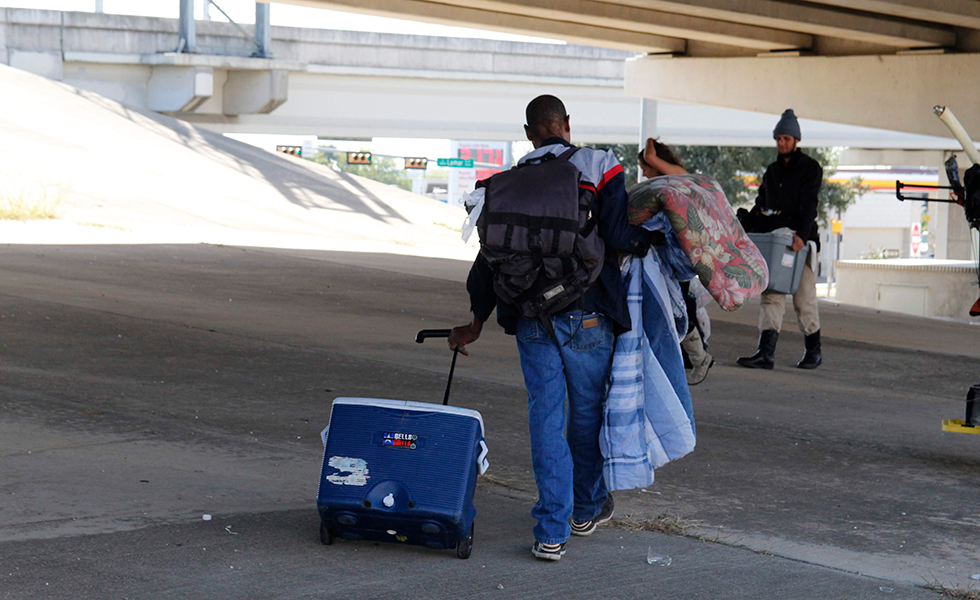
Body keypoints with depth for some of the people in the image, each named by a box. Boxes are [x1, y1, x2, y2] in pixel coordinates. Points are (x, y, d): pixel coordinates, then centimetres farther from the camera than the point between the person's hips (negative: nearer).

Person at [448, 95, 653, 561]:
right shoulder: (600, 168, -4)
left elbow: (491, 255, 11)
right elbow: (617, 236, -15)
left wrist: (477, 323, 20)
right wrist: (651, 241, 7)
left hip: (532, 317, 2)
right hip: (587, 316, -2)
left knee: (545, 417, 5)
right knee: (587, 411, 16)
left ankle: (552, 531, -1)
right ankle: (588, 508, 33)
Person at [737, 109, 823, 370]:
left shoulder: (810, 168, -1)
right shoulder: (772, 170, 18)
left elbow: (808, 206, -14)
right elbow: (761, 204, 21)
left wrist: (801, 235, -28)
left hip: (802, 241, -5)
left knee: (804, 298, 0)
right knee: (771, 295, -5)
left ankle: (813, 351, 15)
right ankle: (766, 353, -13)